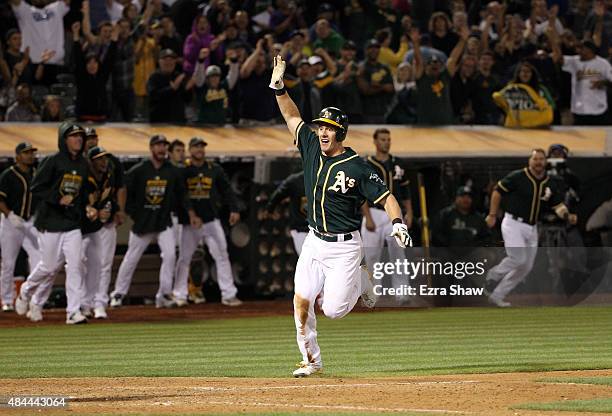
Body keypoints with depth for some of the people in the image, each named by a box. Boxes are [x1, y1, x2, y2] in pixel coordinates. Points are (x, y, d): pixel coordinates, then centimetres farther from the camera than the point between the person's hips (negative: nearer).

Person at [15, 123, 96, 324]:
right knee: (50, 266, 4)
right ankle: (26, 292, 32)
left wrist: (87, 207, 2)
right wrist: (59, 199, -19)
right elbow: (36, 190, -10)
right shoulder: (53, 162, -9)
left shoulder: (83, 164, 9)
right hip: (50, 222, -4)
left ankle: (73, 311, -5)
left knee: (75, 266, -7)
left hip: (73, 224, 4)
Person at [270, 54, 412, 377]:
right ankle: (311, 359, 11)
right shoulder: (312, 148, 1)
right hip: (314, 242, 5)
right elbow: (292, 116, 7)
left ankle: (360, 282, 24)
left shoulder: (357, 168, -15)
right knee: (301, 301, -3)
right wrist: (278, 87, -6)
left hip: (344, 247, -5)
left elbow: (385, 196, -16)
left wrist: (398, 223, -33)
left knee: (333, 310, -7)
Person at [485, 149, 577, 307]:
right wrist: (492, 215, -3)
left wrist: (567, 216, -16)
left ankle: (497, 295, 15)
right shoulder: (517, 177, -10)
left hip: (532, 228, 6)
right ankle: (494, 275, 9)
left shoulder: (549, 184, 5)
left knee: (526, 267, 5)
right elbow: (498, 191, -2)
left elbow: (558, 205, 5)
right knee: (518, 259, -20)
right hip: (513, 224, -6)